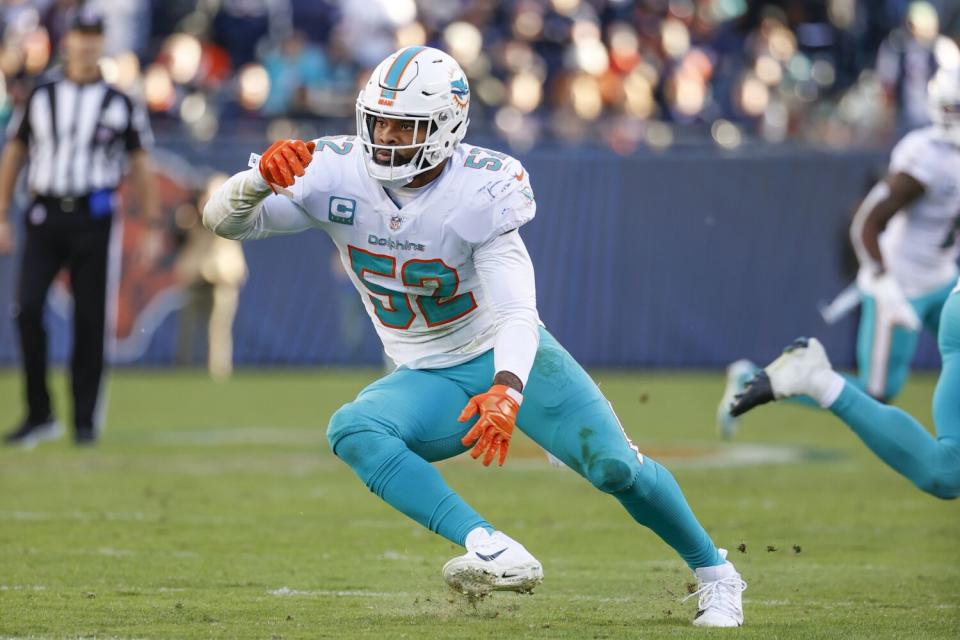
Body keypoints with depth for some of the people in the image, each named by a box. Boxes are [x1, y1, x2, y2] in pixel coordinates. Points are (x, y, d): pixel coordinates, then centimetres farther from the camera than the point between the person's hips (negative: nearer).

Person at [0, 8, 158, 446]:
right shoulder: (41, 97, 10)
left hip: (92, 218, -1)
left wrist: (152, 226, 2)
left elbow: (140, 165, 8)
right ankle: (39, 415, -2)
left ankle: (85, 419, 7)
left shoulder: (120, 105, 7)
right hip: (44, 216, 1)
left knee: (89, 319, -2)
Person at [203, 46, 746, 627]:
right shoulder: (340, 172, -13)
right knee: (352, 431, -29)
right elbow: (224, 221, -15)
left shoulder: (482, 191, -22)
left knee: (615, 466, -16)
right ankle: (496, 554, -40)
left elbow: (516, 313, -29)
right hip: (428, 380, 3)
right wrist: (263, 178, -38)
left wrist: (506, 390, -49)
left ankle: (715, 573, 12)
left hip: (508, 359, -3)